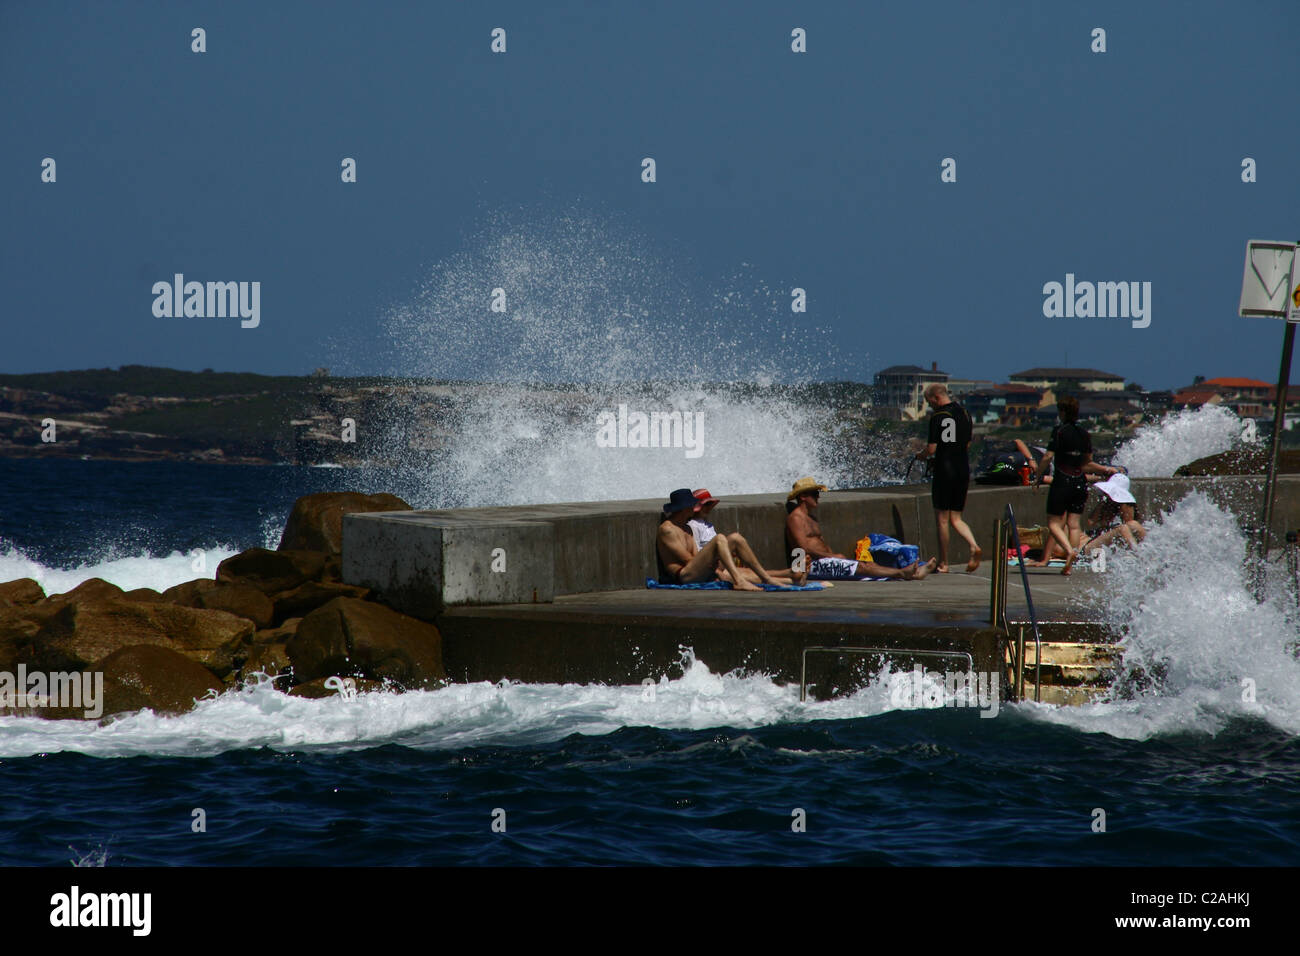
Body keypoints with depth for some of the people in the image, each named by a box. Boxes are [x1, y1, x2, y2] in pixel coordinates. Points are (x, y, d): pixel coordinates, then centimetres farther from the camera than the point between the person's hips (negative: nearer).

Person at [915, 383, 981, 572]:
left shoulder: (938, 417, -11)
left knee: (942, 519, 3)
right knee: (956, 518, 12)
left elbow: (931, 449, -13)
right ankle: (974, 547, -12)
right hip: (963, 470, 6)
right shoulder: (964, 414, 9)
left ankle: (943, 563, 7)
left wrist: (919, 456, 7)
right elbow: (967, 444, 14)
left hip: (944, 471, -6)